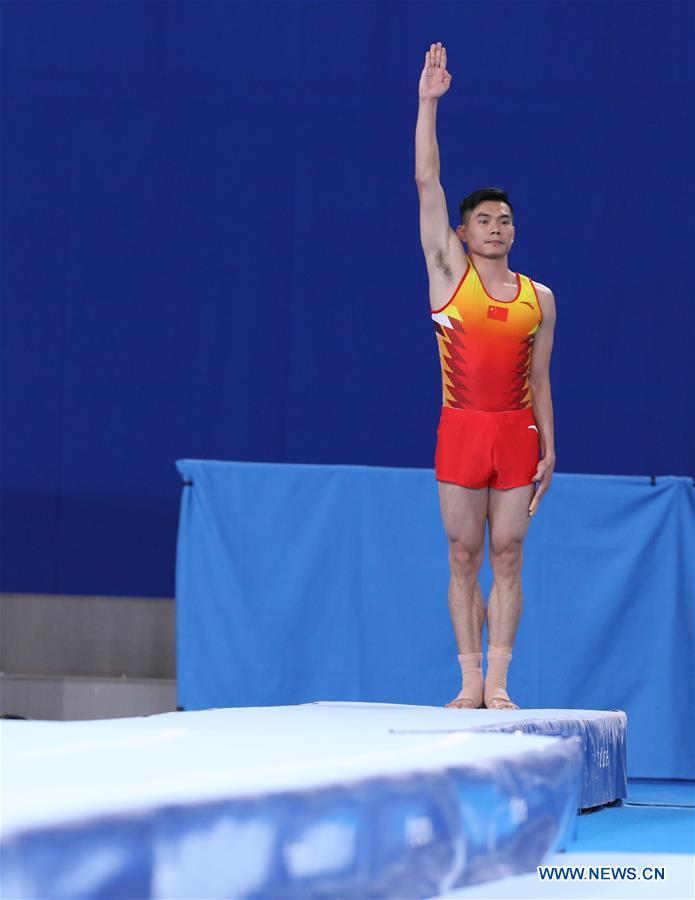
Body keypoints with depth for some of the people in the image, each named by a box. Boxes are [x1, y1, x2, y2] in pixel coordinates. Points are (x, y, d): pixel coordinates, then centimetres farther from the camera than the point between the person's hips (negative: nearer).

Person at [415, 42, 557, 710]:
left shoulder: (538, 298, 9)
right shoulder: (448, 271, 4)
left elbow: (540, 379, 11)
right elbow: (426, 182, -1)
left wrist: (549, 448, 5)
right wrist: (428, 102, -6)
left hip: (517, 433, 1)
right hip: (461, 429, -1)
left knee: (507, 558, 1)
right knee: (464, 559, 2)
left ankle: (497, 684, 2)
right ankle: (470, 683, 5)